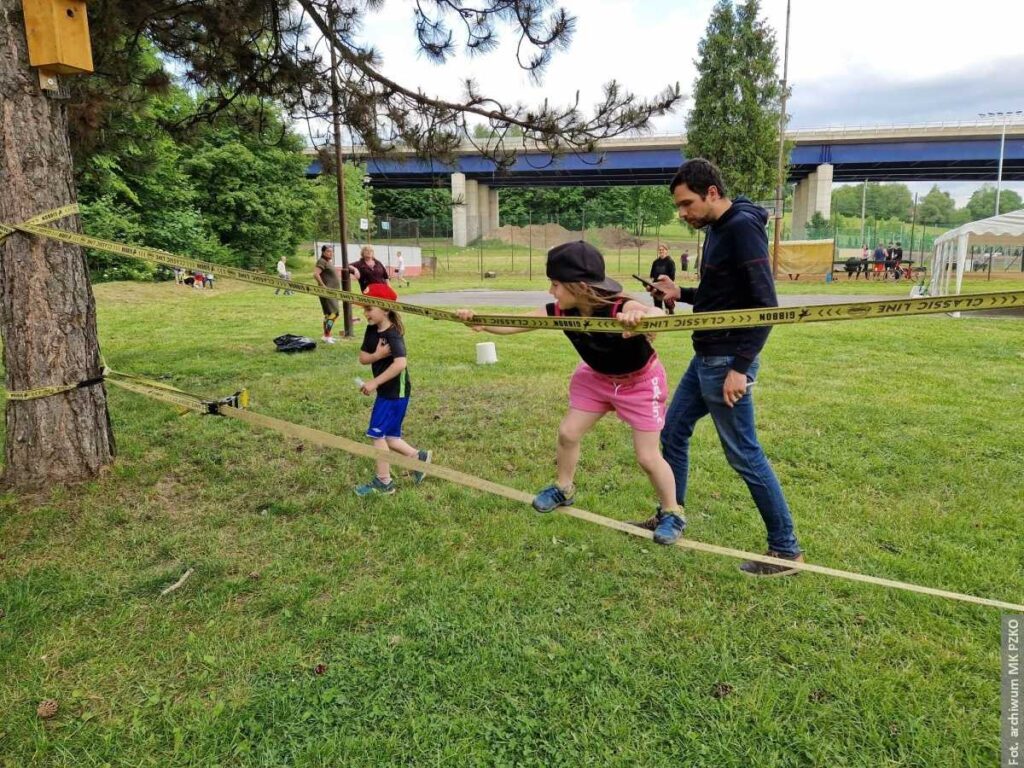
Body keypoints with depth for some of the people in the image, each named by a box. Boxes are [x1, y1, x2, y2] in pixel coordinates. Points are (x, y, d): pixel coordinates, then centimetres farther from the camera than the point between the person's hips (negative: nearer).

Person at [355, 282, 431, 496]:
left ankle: (383, 482, 9)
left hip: (396, 392, -8)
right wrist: (377, 355, -19)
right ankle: (419, 457, 31)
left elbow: (401, 363, -35)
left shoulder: (393, 334, -22)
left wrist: (374, 382, -33)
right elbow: (362, 358, 2)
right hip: (385, 391, 8)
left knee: (377, 433, -3)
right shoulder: (372, 329, 4)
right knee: (388, 436, 13)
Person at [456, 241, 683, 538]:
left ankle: (671, 512, 20)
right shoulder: (560, 312, -22)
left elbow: (656, 314, -61)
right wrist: (478, 322, -30)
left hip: (640, 381, -5)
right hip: (597, 377, 6)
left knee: (647, 456, -4)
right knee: (568, 433, 8)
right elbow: (513, 324, -16)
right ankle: (563, 489, 34)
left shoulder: (620, 309, -40)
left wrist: (641, 316, -84)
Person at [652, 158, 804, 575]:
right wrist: (681, 294, 6)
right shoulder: (719, 229, 12)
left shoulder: (743, 227, -17)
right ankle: (671, 519, 32)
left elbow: (764, 305, -22)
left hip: (726, 362, -10)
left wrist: (740, 367, -25)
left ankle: (786, 549, 12)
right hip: (705, 358, 10)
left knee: (745, 456, -2)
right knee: (673, 430, 16)